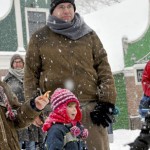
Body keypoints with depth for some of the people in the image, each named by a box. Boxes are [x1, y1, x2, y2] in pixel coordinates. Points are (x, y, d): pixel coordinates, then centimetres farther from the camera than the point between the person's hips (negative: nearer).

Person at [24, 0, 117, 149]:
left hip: (91, 106, 1)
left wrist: (107, 101, -3)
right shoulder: (39, 38, 9)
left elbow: (103, 67, 8)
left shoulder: (89, 35, 13)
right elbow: (31, 74, 8)